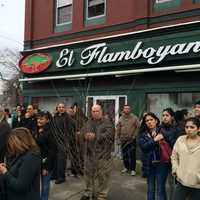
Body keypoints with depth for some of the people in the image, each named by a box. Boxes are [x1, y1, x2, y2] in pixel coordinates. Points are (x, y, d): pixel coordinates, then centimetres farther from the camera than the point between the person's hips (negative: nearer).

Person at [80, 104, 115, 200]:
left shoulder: (107, 123, -7)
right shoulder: (89, 122, 11)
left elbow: (109, 135, -20)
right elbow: (82, 131, 0)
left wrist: (96, 136, -27)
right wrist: (85, 135, -23)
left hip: (103, 154, -5)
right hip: (89, 153, 5)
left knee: (103, 176, 5)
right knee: (88, 174, 18)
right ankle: (89, 192, 37)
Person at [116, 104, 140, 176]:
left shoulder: (134, 118, -3)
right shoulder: (121, 118, 6)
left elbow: (138, 127, -4)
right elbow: (118, 128, 10)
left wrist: (134, 136, -9)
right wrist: (119, 136, 4)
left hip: (132, 140, -3)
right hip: (123, 140, 4)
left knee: (132, 155, -4)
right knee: (124, 155, 12)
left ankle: (132, 169, 5)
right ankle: (126, 167, 27)